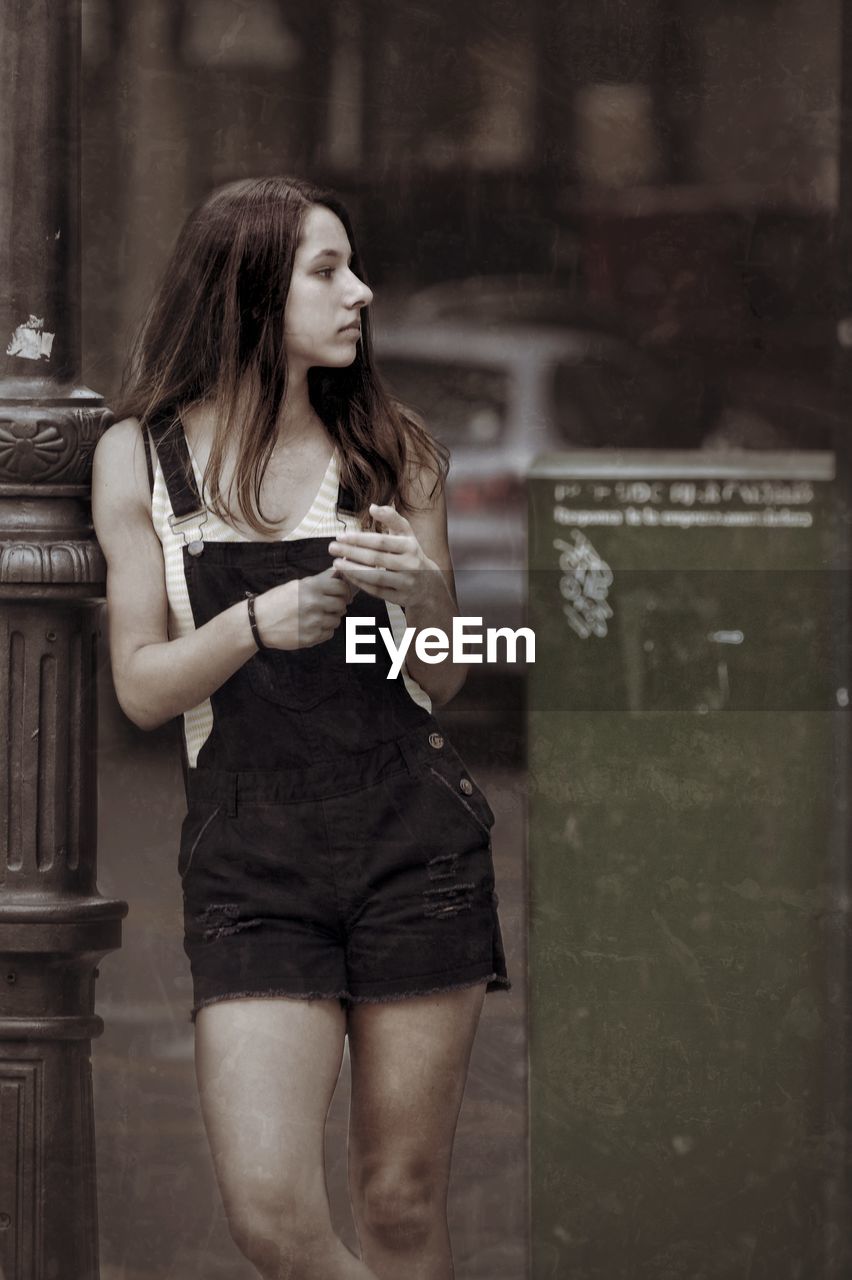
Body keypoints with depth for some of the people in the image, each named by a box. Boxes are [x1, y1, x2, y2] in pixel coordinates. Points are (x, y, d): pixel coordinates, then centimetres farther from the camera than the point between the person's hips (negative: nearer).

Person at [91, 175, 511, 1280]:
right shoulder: (142, 455, 4)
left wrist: (423, 594, -11)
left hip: (412, 845, 1)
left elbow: (444, 682, 10)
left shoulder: (390, 449, 8)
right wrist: (256, 624, -17)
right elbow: (142, 689, 1)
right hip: (251, 858, -1)